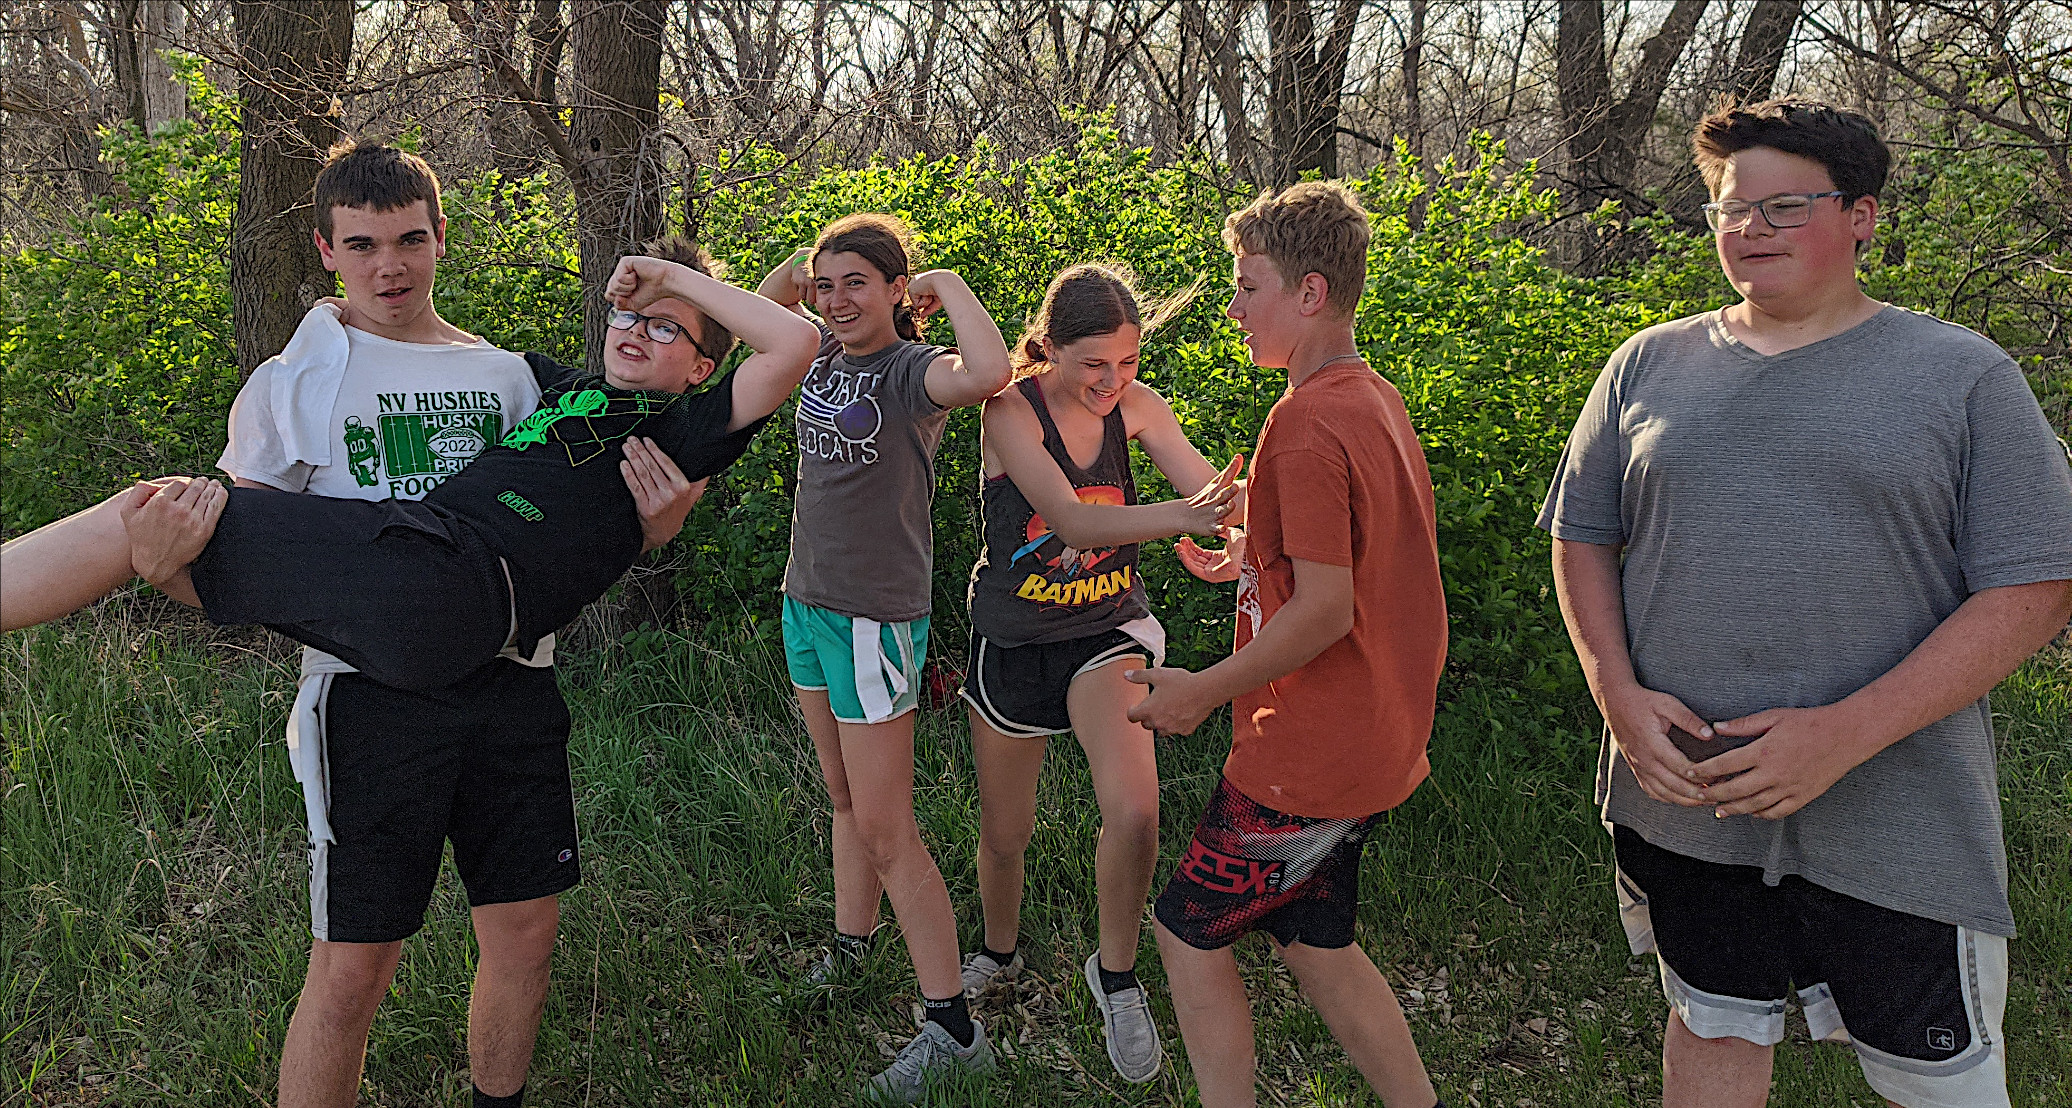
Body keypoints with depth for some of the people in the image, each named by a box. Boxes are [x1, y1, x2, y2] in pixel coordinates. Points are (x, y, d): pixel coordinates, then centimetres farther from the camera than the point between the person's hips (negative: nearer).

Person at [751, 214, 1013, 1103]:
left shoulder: (911, 371, -16)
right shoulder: (825, 355, 6)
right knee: (846, 802, 20)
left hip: (875, 618, -8)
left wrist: (951, 285, -23)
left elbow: (990, 372, -40)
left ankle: (953, 1028, 3)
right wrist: (801, 263, 7)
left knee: (885, 827, -5)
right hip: (807, 602, 8)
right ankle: (848, 955, 35)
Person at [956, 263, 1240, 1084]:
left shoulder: (1134, 404, -8)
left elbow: (1211, 488, -13)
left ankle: (1115, 975, 6)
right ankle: (998, 953, 47)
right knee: (1004, 831, 14)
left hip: (1107, 632, 1)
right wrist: (1180, 515, -47)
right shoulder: (1011, 410, -20)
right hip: (1013, 642, -1)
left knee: (1133, 813, -21)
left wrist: (1235, 503, -38)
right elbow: (1072, 521, -32)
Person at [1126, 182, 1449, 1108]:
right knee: (1311, 939, 21)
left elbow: (1324, 609, -24)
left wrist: (1200, 692, -14)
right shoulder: (1377, 400, 8)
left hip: (1308, 754, -9)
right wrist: (1256, 561, 14)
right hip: (1369, 742, 9)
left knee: (1187, 930, 7)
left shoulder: (1309, 421, -21)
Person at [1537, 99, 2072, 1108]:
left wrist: (1844, 735, -19)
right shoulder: (1650, 365, 6)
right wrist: (1619, 694, -7)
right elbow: (1581, 536, 10)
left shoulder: (1962, 374, -4)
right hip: (1682, 796, 3)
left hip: (1895, 828, -2)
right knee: (1713, 1027, 20)